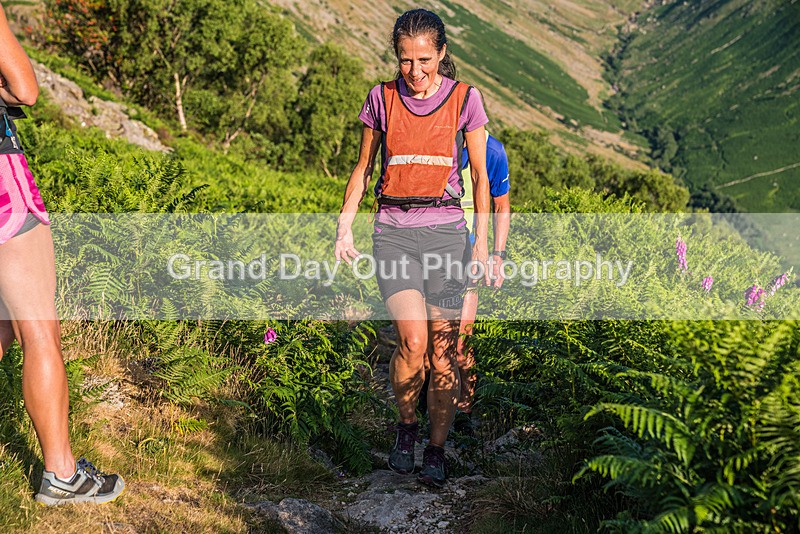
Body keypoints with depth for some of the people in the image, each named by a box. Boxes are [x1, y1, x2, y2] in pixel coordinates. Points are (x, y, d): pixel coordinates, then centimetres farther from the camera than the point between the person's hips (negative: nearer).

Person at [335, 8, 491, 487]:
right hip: (394, 231, 0)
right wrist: (344, 227, 6)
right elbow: (364, 169, 14)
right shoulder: (382, 98, 5)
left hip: (446, 230, 0)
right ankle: (406, 427, 10)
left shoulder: (465, 98, 2)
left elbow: (481, 176, 8)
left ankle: (437, 451, 20)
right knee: (413, 340, -18)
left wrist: (482, 242, 3)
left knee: (444, 350, 1)